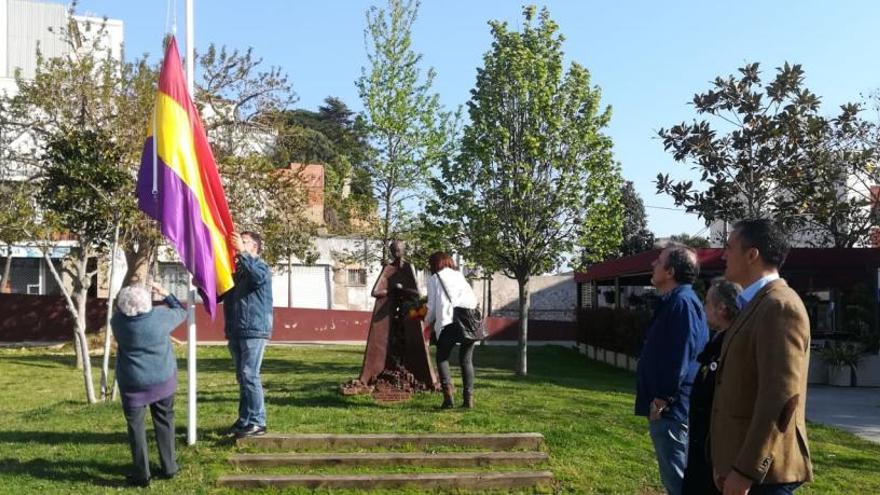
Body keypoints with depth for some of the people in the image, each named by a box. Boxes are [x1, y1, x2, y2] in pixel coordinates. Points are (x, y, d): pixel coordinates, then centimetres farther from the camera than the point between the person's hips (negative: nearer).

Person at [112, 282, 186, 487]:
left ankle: (142, 475, 11)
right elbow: (181, 312, 9)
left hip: (134, 383, -1)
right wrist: (165, 294, 16)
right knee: (164, 422, 15)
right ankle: (168, 467, 21)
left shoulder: (118, 321, -13)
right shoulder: (161, 315, -12)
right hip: (163, 379, 1)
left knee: (136, 426, 9)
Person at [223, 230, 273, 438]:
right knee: (242, 377, 12)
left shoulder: (261, 266, -2)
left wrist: (242, 253, -29)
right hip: (235, 331, 7)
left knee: (250, 375, -11)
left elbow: (258, 277, -27)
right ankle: (245, 419, 20)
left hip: (254, 330, -7)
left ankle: (257, 422, -8)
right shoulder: (233, 270, 18)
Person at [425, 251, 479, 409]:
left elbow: (432, 306, 10)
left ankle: (448, 393, -3)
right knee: (466, 360, 15)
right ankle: (468, 398, 7)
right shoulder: (460, 276, 25)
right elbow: (473, 299, 20)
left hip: (448, 323, -3)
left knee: (442, 358, 13)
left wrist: (428, 322, 27)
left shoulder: (434, 279, 14)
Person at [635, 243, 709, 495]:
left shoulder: (681, 302, -18)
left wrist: (662, 400, -19)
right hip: (668, 407, 10)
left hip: (670, 409, -10)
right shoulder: (674, 301, 15)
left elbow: (680, 358, -24)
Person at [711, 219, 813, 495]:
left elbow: (780, 397, -23)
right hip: (743, 461, 9)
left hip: (762, 469, -9)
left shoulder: (780, 305, -16)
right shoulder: (756, 305, 15)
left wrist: (746, 470, -23)